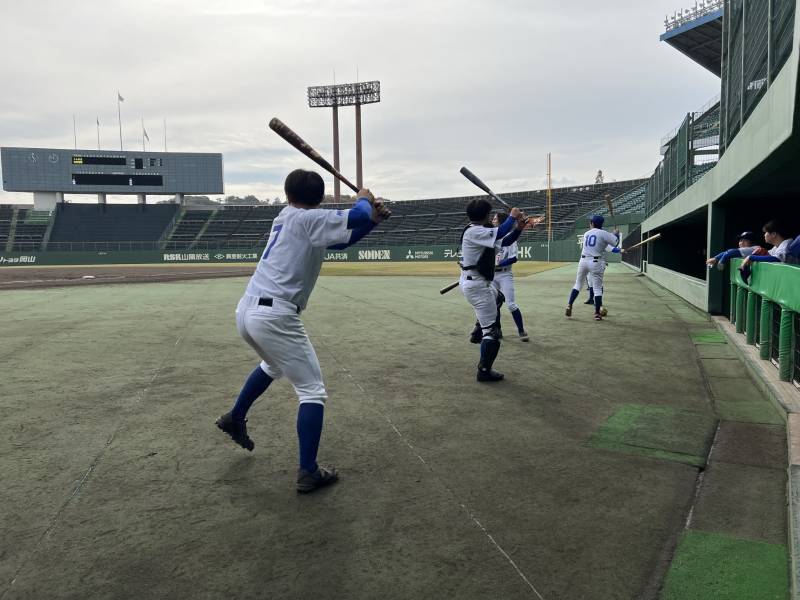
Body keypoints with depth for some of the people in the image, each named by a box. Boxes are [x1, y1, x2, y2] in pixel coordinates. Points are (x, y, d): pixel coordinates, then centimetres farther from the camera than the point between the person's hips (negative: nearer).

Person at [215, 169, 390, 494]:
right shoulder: (308, 219, -5)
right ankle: (308, 472, 1)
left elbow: (340, 239, 24)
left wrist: (373, 219, 12)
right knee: (312, 391, 2)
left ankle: (235, 418, 49)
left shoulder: (286, 218, 19)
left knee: (274, 364, 37)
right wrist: (364, 200, 8)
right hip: (274, 317, -9)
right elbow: (356, 217, -15)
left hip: (246, 312, 9)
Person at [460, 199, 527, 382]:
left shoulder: (481, 231, 10)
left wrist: (518, 228, 1)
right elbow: (500, 233, -31)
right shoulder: (474, 231, -20)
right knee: (492, 329, -5)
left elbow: (502, 241, 12)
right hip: (476, 284, -10)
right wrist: (512, 216, -16)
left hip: (474, 282, 10)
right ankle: (484, 371, 1)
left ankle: (479, 331, 34)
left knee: (497, 297, 39)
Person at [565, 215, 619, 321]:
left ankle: (569, 306, 4)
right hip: (596, 262, -4)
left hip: (583, 260, 4)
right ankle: (597, 313, 3)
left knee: (578, 284, 15)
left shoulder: (586, 234, 13)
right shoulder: (603, 233, -3)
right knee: (597, 288, 2)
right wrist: (616, 233, 14)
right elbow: (616, 242, -5)